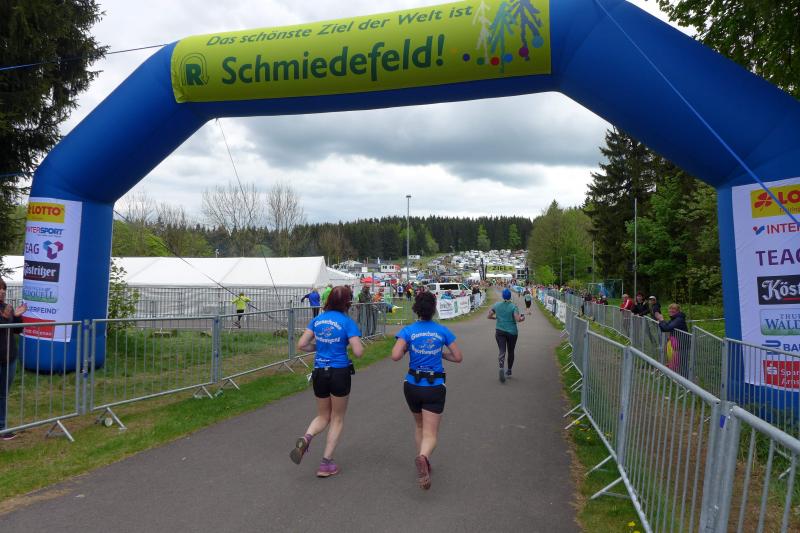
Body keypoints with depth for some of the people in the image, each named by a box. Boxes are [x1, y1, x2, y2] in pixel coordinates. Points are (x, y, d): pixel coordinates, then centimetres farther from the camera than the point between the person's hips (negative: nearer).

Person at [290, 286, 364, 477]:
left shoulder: (317, 320, 3)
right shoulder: (348, 322, -11)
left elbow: (301, 345, 0)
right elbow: (358, 352, -16)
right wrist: (357, 344, 5)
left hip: (319, 373, 4)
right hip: (339, 373, -4)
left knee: (323, 416, 21)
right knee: (337, 419, 13)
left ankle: (306, 438, -9)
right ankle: (326, 463, 13)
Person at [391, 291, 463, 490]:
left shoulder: (408, 331, -6)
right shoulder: (443, 331, -2)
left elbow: (395, 356, -18)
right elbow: (458, 357, 2)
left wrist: (406, 349, 2)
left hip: (412, 386, 1)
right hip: (435, 388, -1)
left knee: (419, 425, 26)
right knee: (430, 434, -1)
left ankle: (423, 461, 26)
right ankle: (423, 457, -31)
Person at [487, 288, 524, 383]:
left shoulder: (496, 305, 0)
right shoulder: (513, 307, -10)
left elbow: (489, 316, 5)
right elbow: (518, 319, -20)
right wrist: (522, 318, 1)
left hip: (500, 331, 1)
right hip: (512, 332, -1)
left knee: (502, 351, -5)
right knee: (511, 351, 16)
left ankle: (501, 368, -32)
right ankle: (509, 371, 28)